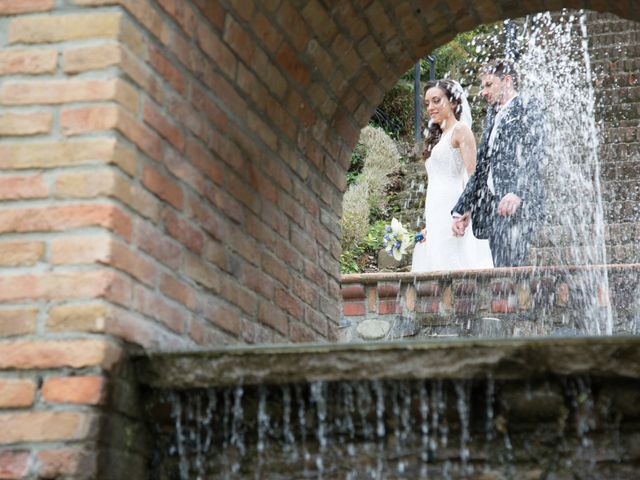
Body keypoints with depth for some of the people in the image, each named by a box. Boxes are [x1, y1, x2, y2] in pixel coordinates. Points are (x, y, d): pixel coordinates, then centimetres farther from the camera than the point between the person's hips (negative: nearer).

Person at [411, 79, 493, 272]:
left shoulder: (461, 130, -1)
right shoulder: (437, 137, 24)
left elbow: (471, 175, -11)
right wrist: (427, 224, 14)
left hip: (452, 211, -8)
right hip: (436, 217, 8)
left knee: (453, 266, -13)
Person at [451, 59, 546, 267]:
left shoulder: (527, 108, 3)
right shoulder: (493, 116, 26)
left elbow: (534, 156, -13)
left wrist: (517, 192, -29)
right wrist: (461, 210, 22)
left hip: (517, 206, -8)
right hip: (493, 208, 8)